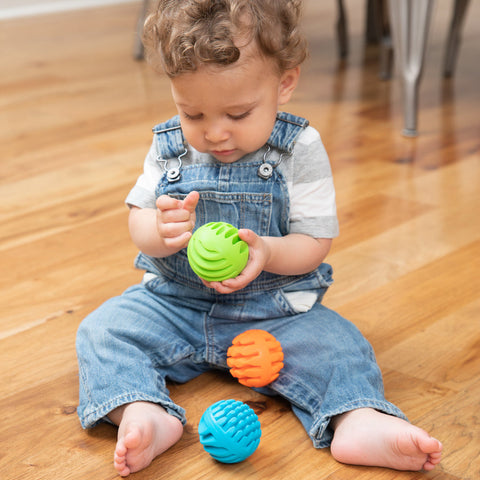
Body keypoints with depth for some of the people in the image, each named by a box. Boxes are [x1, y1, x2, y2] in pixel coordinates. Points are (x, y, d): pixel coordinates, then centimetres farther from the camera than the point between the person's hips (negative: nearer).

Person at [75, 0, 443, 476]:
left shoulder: (300, 150, -10)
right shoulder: (169, 147, -1)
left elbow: (315, 243, -10)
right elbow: (138, 224, 0)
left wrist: (266, 251, -32)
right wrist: (160, 231, -26)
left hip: (274, 308, -2)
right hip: (175, 301, 3)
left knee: (337, 344, -26)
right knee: (105, 328, -19)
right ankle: (143, 412, -37)